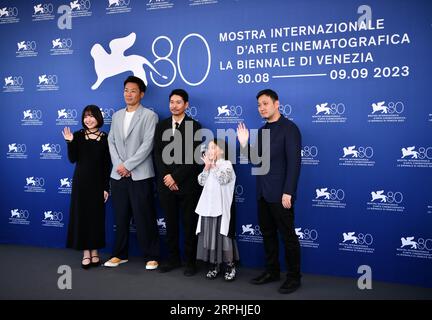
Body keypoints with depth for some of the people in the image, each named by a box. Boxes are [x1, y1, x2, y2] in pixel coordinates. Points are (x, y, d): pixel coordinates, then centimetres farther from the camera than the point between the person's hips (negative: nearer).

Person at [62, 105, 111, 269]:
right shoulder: (78, 135, 0)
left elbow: (107, 165, -1)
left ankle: (94, 252, 18)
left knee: (96, 216, 6)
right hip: (81, 181, 1)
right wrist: (70, 142, -19)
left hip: (97, 182, 0)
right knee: (81, 215, 3)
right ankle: (86, 252, 13)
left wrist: (106, 187, -4)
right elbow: (72, 159, -6)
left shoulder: (105, 138, -1)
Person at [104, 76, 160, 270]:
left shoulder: (149, 115, -2)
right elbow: (111, 142, 11)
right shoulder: (117, 116, 16)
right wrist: (118, 165, -5)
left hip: (140, 175, -5)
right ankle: (120, 254, 24)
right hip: (118, 175, 5)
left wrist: (127, 165, -14)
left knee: (144, 218, -1)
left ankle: (151, 256, 11)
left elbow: (148, 144, -12)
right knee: (120, 217, 11)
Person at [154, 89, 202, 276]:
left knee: (189, 224, 5)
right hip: (166, 183, 4)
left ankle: (190, 261, 16)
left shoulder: (195, 126, -3)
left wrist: (175, 176, -14)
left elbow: (193, 157, -10)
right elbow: (157, 154, 6)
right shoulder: (161, 126, 10)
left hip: (187, 184, -3)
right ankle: (173, 259, 24)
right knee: (170, 224, 11)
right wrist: (166, 176, -8)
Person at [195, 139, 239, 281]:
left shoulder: (227, 164, -2)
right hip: (208, 206, 6)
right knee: (209, 235, 7)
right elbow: (201, 181, 4)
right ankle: (214, 265, 18)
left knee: (224, 235, -5)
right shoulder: (208, 166, 15)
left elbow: (223, 179, -19)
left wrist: (213, 165, -13)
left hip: (222, 207, -6)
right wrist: (207, 167, -7)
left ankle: (230, 266, 5)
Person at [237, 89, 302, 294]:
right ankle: (272, 271, 29)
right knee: (268, 234, 15)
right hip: (263, 193, 8)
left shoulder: (289, 128, -10)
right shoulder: (261, 130, 13)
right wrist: (245, 144, -4)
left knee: (288, 236, 3)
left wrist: (288, 192, -20)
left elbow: (294, 162, -16)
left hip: (280, 194, -7)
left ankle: (294, 276, 16)